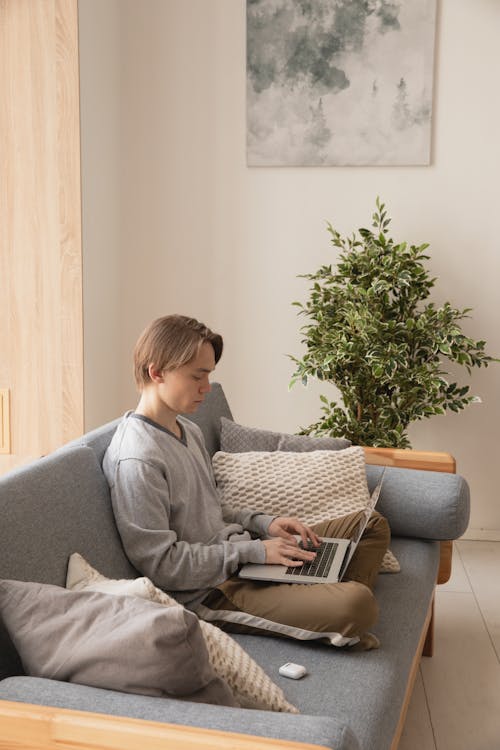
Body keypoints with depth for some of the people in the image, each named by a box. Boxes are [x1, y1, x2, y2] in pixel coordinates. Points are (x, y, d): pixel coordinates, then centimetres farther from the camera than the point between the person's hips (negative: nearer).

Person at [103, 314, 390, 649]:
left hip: (241, 555, 11)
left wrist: (263, 523, 3)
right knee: (358, 603, -30)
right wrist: (253, 550, -19)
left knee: (372, 524, 14)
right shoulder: (136, 460, -21)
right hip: (212, 590, -10)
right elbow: (161, 564, -22)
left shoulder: (188, 430, 11)